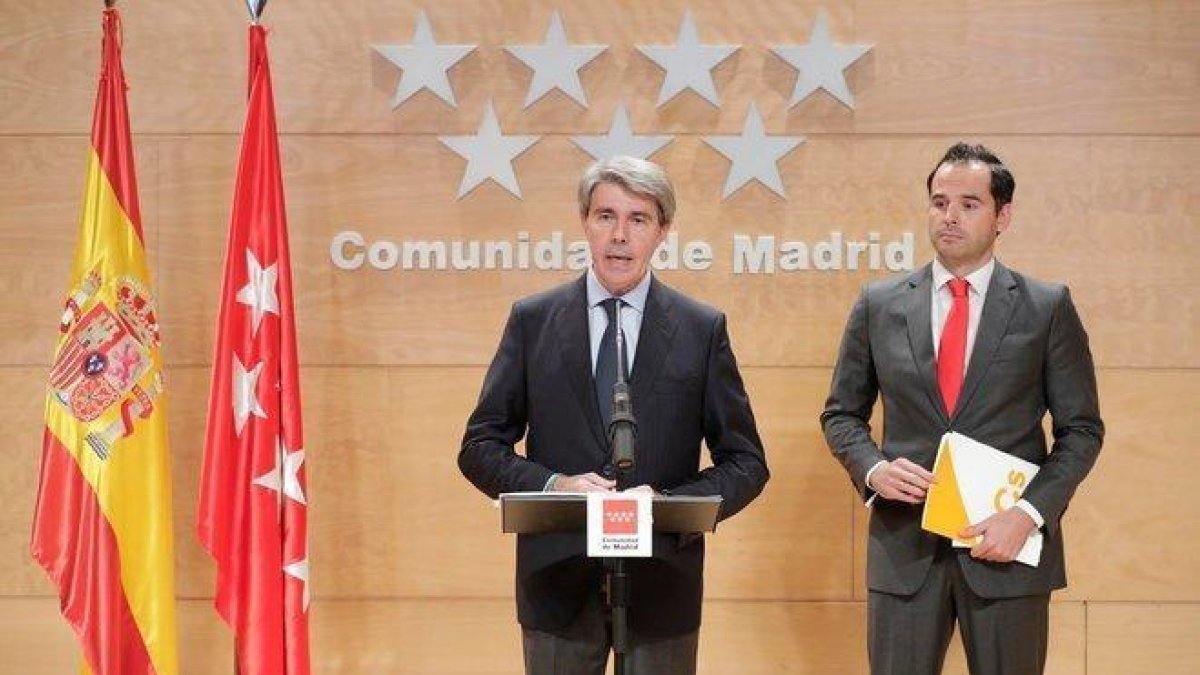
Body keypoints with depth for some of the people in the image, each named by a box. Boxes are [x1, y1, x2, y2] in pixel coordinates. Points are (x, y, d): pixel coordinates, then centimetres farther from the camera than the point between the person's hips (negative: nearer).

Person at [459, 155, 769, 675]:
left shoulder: (703, 330, 2)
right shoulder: (532, 320, 3)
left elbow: (746, 463, 3)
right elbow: (479, 447, 5)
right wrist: (552, 485, -14)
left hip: (662, 580, 0)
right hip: (559, 578, 0)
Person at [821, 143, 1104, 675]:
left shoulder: (1048, 307, 1)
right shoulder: (879, 305, 6)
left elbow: (1081, 429, 2)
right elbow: (841, 413, 13)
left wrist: (1029, 513, -12)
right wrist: (873, 469, -8)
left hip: (1009, 546, -1)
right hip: (904, 545, 1)